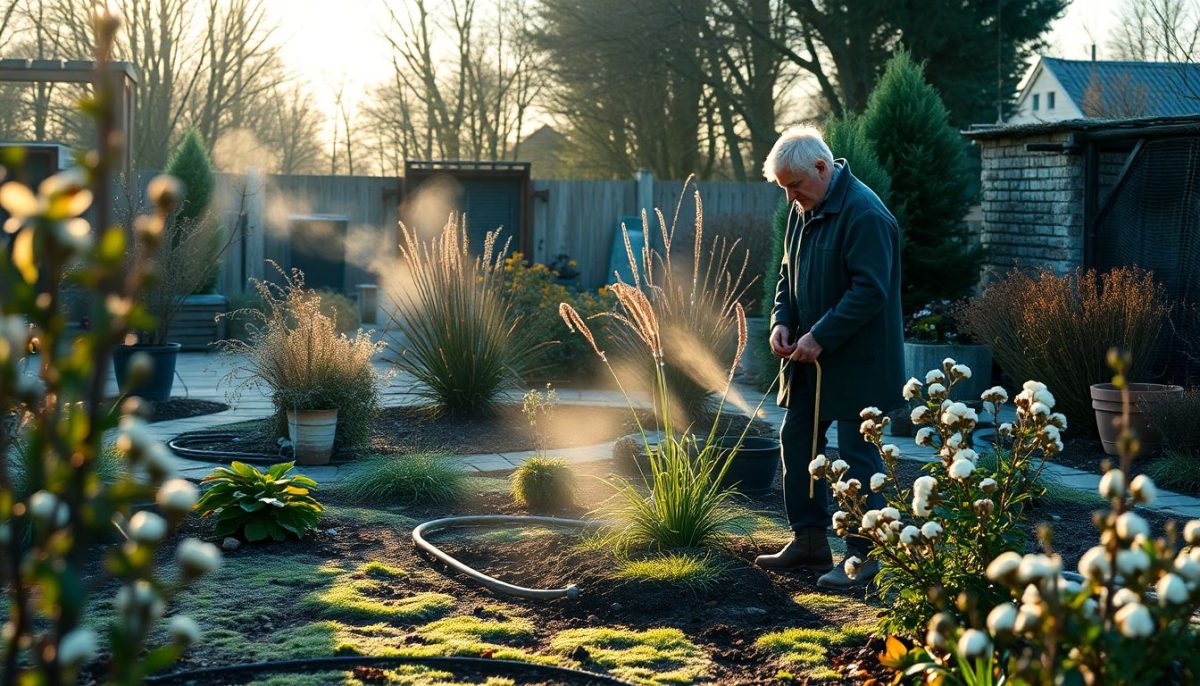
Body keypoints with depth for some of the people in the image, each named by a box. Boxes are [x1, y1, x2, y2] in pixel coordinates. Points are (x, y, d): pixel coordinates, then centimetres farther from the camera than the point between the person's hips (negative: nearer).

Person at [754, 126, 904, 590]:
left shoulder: (864, 214, -20)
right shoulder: (804, 209, 9)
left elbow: (870, 291, -24)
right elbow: (790, 271, 19)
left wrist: (821, 337, -24)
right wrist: (782, 321, 2)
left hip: (857, 361, -9)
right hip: (809, 358, 10)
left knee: (857, 453, -3)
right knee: (796, 439, 14)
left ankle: (863, 555, 6)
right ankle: (809, 539, 26)